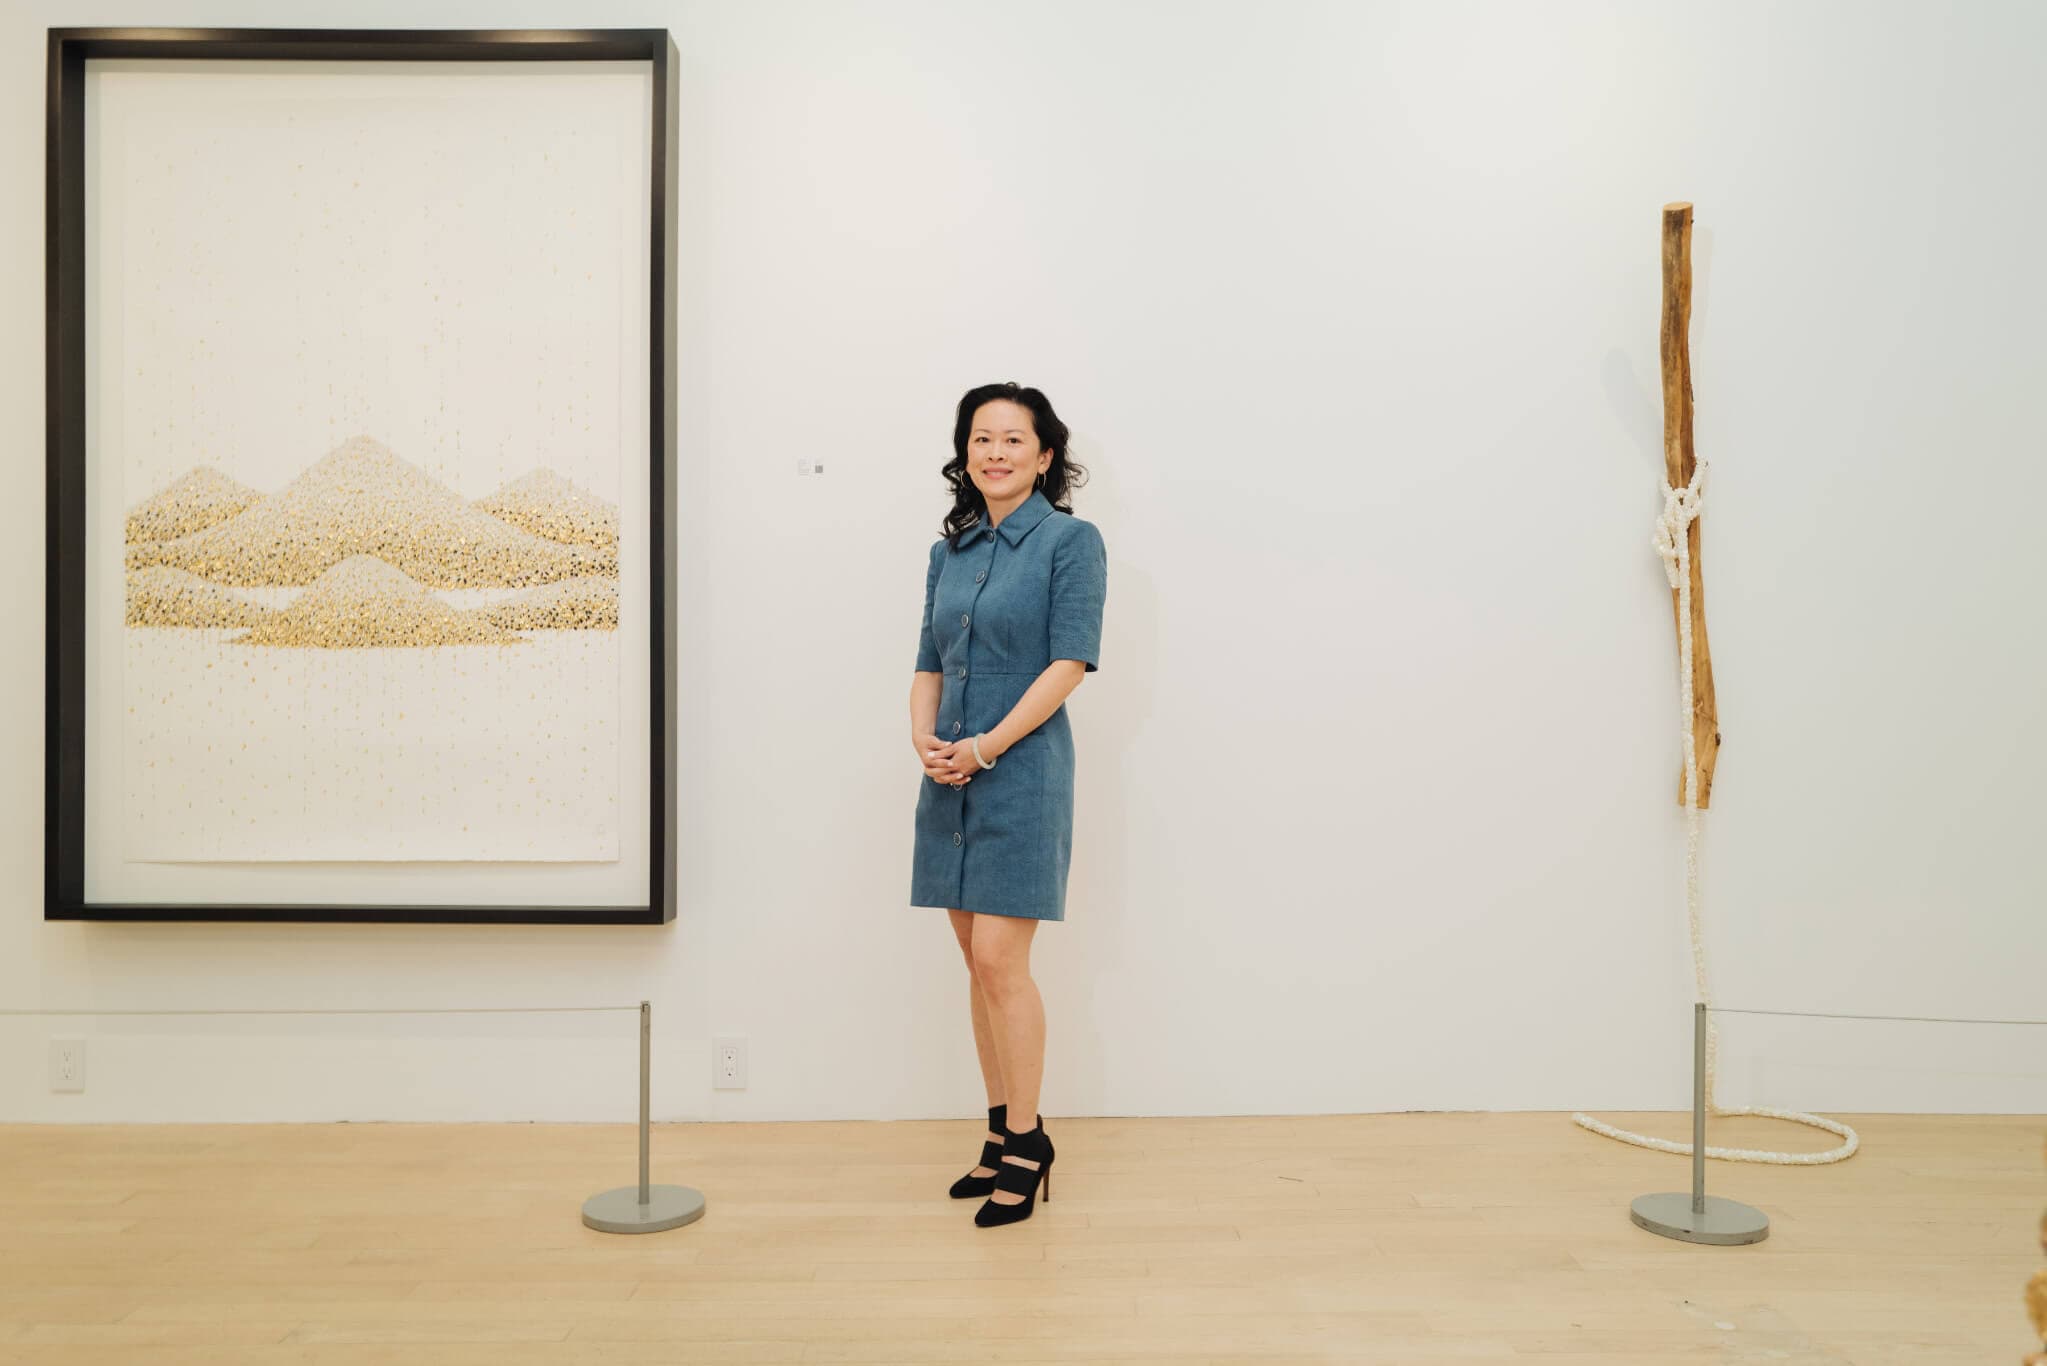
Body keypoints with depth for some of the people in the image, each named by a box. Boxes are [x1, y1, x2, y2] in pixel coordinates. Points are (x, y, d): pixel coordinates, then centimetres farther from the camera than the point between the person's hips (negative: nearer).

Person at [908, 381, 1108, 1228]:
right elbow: (929, 665, 13)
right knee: (979, 962, 11)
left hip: (1022, 772, -6)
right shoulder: (948, 553, 14)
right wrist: (924, 740, -6)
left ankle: (1027, 1143, 8)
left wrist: (985, 747, -16)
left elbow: (1070, 662, -11)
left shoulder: (1071, 541, -4)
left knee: (1000, 960, -8)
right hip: (949, 779, 6)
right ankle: (1003, 1133, 23)